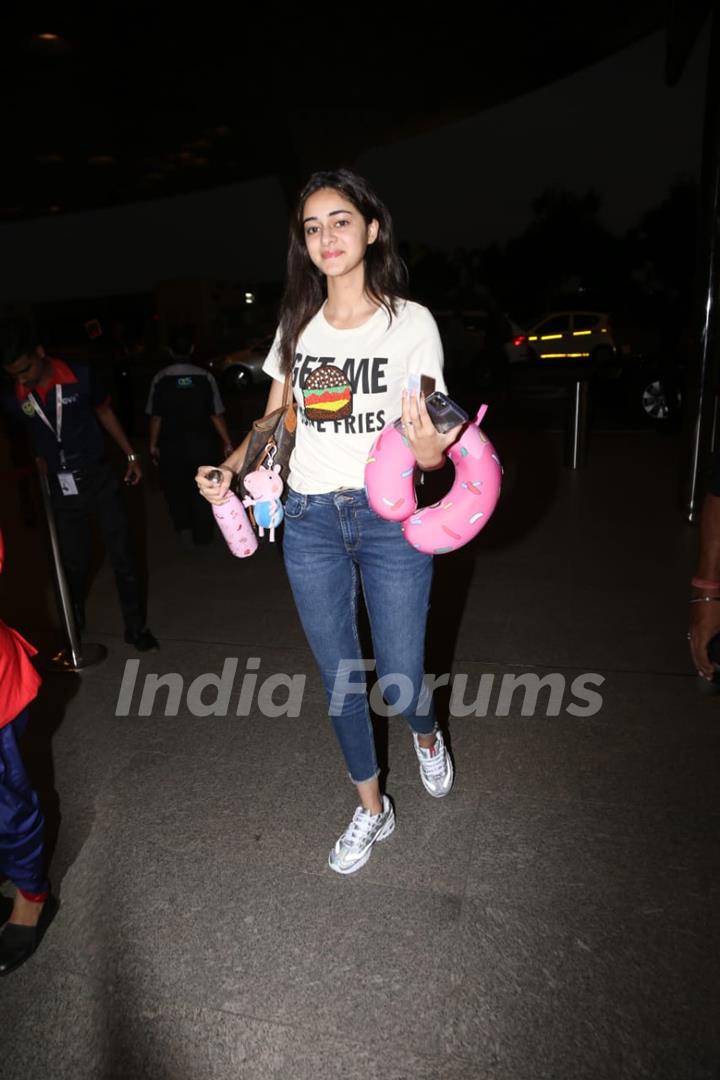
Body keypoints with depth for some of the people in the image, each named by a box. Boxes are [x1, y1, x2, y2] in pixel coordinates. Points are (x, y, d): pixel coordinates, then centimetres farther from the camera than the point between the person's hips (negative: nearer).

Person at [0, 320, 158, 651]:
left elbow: (104, 412, 4)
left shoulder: (80, 377, -12)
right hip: (61, 488, 1)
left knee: (122, 557, 4)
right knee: (73, 563, 14)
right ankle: (74, 624, 39)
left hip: (100, 477, -1)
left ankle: (136, 627, 19)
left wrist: (130, 455, 5)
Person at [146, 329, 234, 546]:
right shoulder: (205, 377, -8)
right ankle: (202, 534, 20)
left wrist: (153, 445, 3)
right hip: (201, 444, 1)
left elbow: (155, 416, -7)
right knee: (201, 488, 13)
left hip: (171, 446, 0)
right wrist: (227, 442, 0)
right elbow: (216, 414, -9)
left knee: (174, 487, 20)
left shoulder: (161, 379, -9)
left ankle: (183, 528, 22)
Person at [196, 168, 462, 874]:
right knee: (340, 681, 12)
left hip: (389, 518, -3)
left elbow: (429, 452, -7)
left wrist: (426, 441, -31)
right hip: (311, 523, 4)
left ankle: (427, 736, 43)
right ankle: (371, 810, 36)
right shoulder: (298, 326, 7)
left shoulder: (411, 322, -5)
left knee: (400, 682, 3)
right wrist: (228, 468, -4)